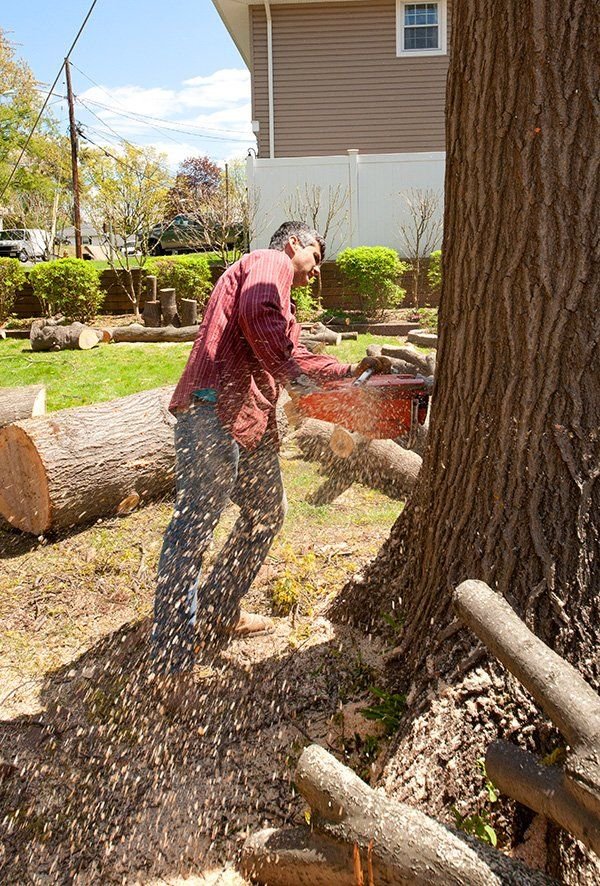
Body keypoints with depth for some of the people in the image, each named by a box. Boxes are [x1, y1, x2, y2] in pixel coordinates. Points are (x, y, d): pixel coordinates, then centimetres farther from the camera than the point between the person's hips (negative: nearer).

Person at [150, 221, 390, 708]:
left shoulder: (279, 297, 32)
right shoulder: (270, 262, 2)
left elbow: (295, 358, 32)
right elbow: (257, 314, -20)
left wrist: (351, 370, 30)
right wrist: (288, 372, -15)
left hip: (253, 422, 11)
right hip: (214, 415, -11)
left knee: (266, 513, 19)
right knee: (193, 530, -11)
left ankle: (221, 612, 30)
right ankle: (173, 663, -8)